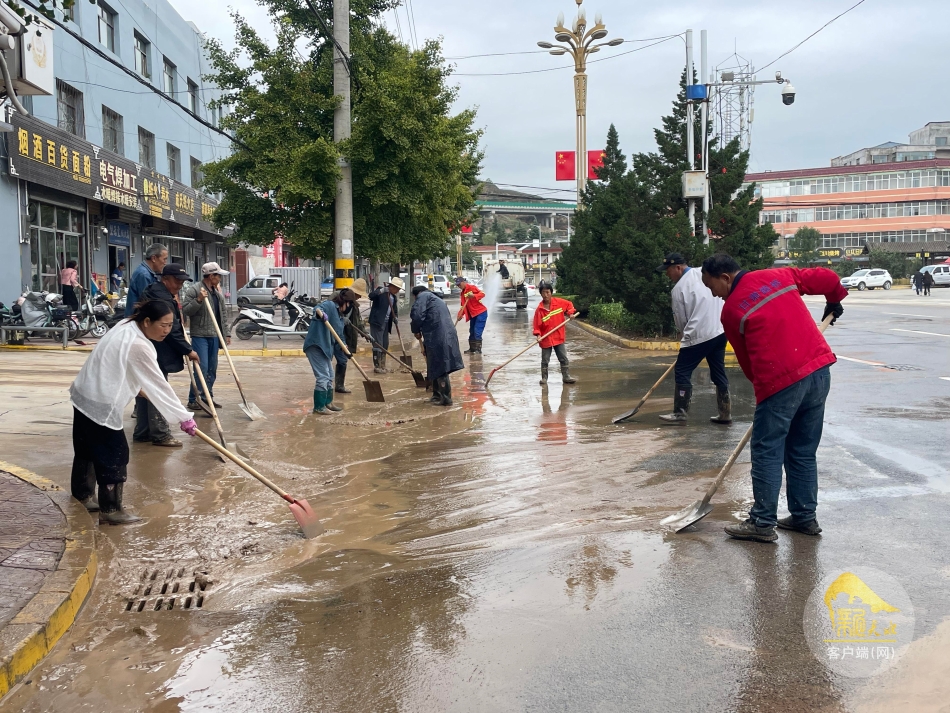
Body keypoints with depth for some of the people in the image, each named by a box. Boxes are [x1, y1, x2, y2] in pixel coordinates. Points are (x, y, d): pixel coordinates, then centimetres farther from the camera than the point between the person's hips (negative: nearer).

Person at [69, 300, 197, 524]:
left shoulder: (126, 326, 5)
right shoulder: (139, 346, -25)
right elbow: (159, 386, -22)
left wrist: (137, 387, 40)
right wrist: (184, 417, -16)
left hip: (84, 395, 10)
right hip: (100, 404, -10)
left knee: (88, 448, 23)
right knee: (114, 454, -3)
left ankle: (84, 495, 39)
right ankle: (111, 509, 4)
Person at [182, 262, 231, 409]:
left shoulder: (217, 292, 14)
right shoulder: (193, 290, -8)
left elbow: (222, 314, 20)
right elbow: (185, 311, -12)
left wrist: (225, 334, 18)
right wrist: (198, 300, -23)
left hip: (214, 336, 7)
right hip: (200, 335, -7)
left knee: (212, 369, 10)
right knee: (202, 368, -10)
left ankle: (207, 397, 20)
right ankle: (193, 400, -2)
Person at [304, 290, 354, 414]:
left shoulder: (339, 315, 18)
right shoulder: (329, 305, -10)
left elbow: (338, 334, 18)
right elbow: (317, 309, -30)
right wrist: (320, 314, -53)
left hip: (325, 348, 10)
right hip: (316, 345, -10)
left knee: (329, 376, 20)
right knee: (323, 376, -9)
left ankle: (328, 403, 33)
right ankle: (319, 406, 0)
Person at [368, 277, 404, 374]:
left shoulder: (393, 296, 14)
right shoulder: (381, 291, -9)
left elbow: (394, 309, 22)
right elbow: (371, 296, -27)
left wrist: (395, 317, 2)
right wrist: (381, 290, -38)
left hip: (386, 323, 9)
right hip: (377, 322, -9)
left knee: (385, 345, 13)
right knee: (378, 344, -8)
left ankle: (382, 366, 23)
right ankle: (377, 367, -5)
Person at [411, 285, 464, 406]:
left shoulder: (423, 296, 4)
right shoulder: (437, 300, 32)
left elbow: (417, 315, -13)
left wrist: (416, 330, 5)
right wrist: (426, 346, 37)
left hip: (437, 338, -9)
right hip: (448, 335, 9)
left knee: (439, 369, -3)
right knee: (437, 368, 19)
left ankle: (446, 398, 0)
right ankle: (437, 396, 28)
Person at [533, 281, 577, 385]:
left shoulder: (559, 302, -5)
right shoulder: (539, 309, -11)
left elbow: (569, 305, 13)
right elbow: (537, 324, -9)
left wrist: (570, 313, -2)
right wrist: (538, 334, -22)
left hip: (559, 336, 2)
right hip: (546, 338, -2)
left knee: (564, 358, 7)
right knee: (545, 360, 7)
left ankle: (566, 376, 16)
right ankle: (544, 378, 20)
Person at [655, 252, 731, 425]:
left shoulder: (679, 288, -8)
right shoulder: (705, 273, 6)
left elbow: (680, 319, 0)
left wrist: (686, 334, 19)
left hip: (698, 335, -7)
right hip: (720, 331, 7)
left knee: (682, 372, 2)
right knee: (718, 372, 14)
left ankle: (680, 413, 2)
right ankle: (725, 413, 18)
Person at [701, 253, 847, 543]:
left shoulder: (731, 311, 0)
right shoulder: (780, 276, 11)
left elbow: (746, 360, 8)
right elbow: (827, 278, 15)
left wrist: (762, 386, 22)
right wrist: (834, 302, 35)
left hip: (781, 380, -6)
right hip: (820, 370, 7)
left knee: (767, 453, 3)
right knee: (804, 451, 16)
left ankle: (762, 523, 6)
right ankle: (805, 516, 23)